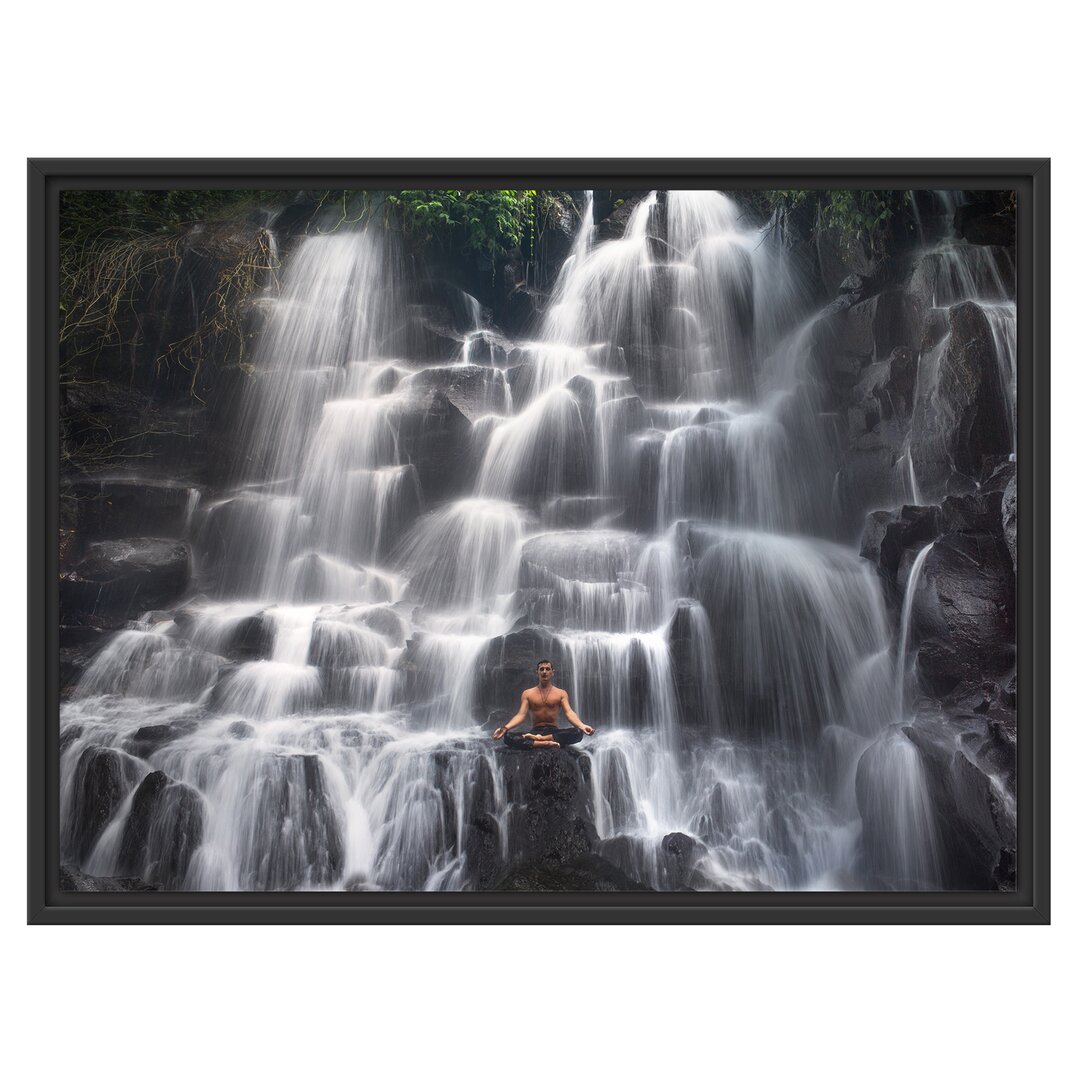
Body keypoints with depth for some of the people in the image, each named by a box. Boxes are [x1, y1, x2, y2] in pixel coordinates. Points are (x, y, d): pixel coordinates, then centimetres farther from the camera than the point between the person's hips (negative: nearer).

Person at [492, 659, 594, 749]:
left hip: (554, 731, 0)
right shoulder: (528, 693, 10)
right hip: (535, 731, 0)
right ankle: (547, 743, -38)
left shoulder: (561, 693, 8)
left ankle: (537, 739, -33)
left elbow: (569, 712, -6)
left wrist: (581, 726, -29)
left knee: (578, 733, -33)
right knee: (508, 737, -29)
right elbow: (521, 714, -1)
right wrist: (505, 728, -21)